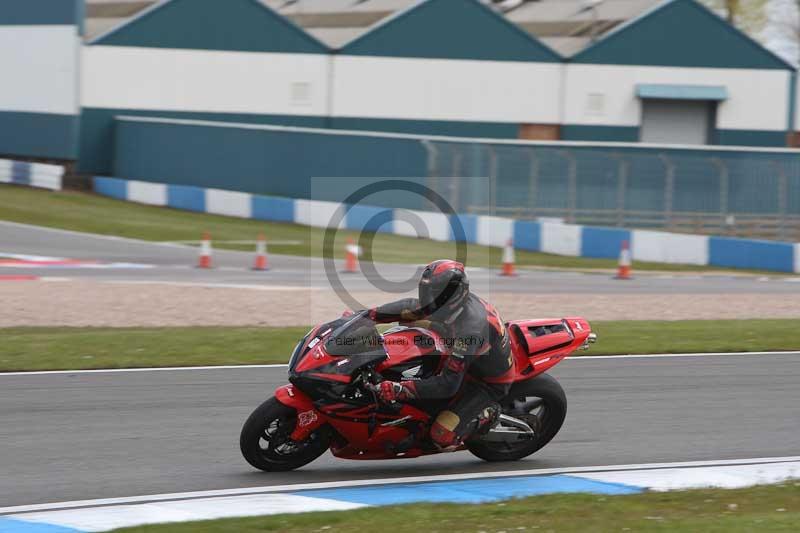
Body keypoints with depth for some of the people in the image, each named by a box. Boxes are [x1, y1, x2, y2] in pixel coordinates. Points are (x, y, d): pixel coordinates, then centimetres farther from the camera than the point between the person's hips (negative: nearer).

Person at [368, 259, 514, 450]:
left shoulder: (468, 329, -40)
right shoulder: (458, 302, -13)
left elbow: (447, 385, -39)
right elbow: (411, 307, 0)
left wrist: (399, 390, -42)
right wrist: (369, 315, -10)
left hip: (489, 383, -9)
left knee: (442, 436, -21)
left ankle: (489, 414, 1)